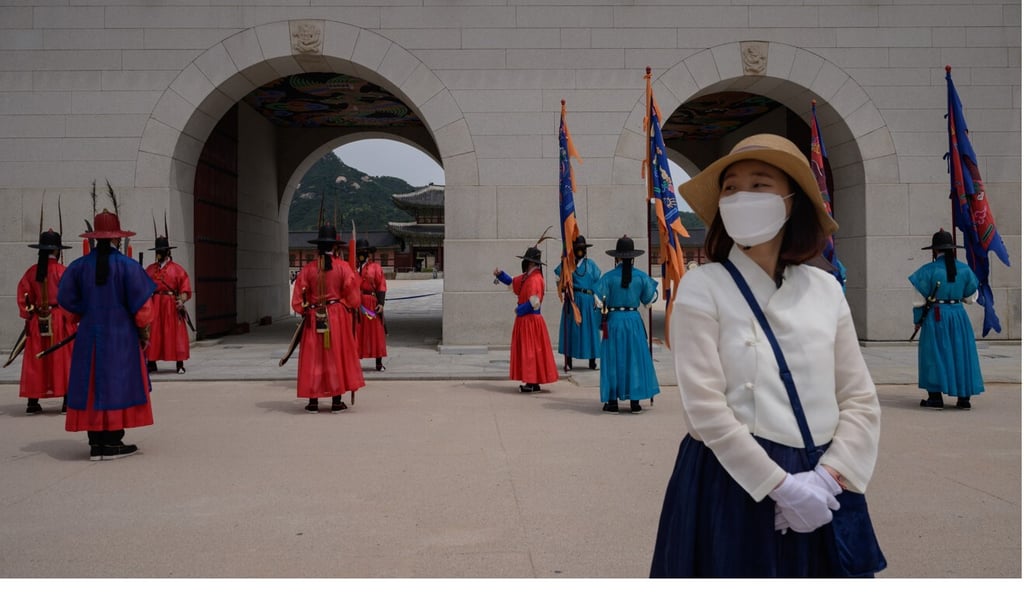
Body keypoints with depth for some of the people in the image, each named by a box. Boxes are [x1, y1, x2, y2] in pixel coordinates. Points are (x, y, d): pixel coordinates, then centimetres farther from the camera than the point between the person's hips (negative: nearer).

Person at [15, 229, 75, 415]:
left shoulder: (32, 271, 4)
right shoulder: (61, 270, -8)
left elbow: (23, 296, 4)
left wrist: (27, 316, 11)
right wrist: (71, 319, -3)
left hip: (37, 322, 4)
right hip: (59, 320, -4)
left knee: (34, 361, 8)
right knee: (63, 359, 2)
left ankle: (33, 402, 10)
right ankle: (67, 401, 2)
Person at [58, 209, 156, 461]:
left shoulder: (79, 265, 0)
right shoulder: (128, 265, -9)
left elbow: (66, 298, 2)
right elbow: (141, 303, -10)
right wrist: (144, 331, 4)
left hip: (89, 336, 3)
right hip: (121, 336, -3)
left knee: (91, 386, 8)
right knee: (118, 385, 3)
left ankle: (96, 444, 9)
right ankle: (113, 442, 3)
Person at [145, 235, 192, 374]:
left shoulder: (176, 269, -1)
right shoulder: (150, 269, 11)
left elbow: (185, 286, -5)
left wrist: (182, 300, -18)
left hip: (171, 305, -3)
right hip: (154, 305, 3)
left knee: (175, 334, -2)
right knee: (153, 333, 3)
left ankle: (179, 365, 4)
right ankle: (152, 364, 12)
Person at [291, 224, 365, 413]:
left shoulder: (308, 269, -3)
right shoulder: (343, 266, -5)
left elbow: (298, 298, -2)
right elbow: (352, 293, -5)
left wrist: (305, 310, 14)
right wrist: (350, 308, 13)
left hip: (314, 319, 0)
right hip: (338, 317, 0)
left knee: (314, 358, 7)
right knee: (337, 356, 7)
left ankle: (313, 402, 8)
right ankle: (337, 401, 9)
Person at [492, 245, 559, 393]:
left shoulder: (535, 279, -19)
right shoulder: (526, 277, 10)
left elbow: (533, 302, -25)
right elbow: (512, 282, 23)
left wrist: (519, 310, -11)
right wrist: (500, 274, 8)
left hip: (531, 321, -10)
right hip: (525, 320, 10)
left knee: (530, 350, -5)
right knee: (527, 351, 13)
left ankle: (532, 383, -1)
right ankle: (532, 382, 18)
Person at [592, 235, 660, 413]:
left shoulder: (609, 277, -9)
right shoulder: (641, 276, -2)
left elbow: (599, 299, -9)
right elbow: (650, 299, 7)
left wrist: (604, 310, 11)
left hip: (614, 320, -2)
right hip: (634, 320, 2)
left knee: (613, 359, 6)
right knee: (635, 358, 8)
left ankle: (613, 402, 7)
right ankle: (635, 402, 9)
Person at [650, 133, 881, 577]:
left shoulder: (825, 288, 6)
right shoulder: (703, 286, -6)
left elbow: (861, 400, 4)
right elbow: (704, 405, -14)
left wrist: (826, 478, -10)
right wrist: (782, 486, -14)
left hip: (819, 492, 4)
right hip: (732, 484, -4)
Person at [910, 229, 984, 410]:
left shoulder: (928, 270, -10)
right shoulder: (964, 269, 2)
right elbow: (971, 296, 13)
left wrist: (917, 320, 5)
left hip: (936, 316, -3)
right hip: (959, 315, 3)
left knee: (935, 353, 5)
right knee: (962, 353, 10)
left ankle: (935, 397, 4)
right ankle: (964, 398, 11)